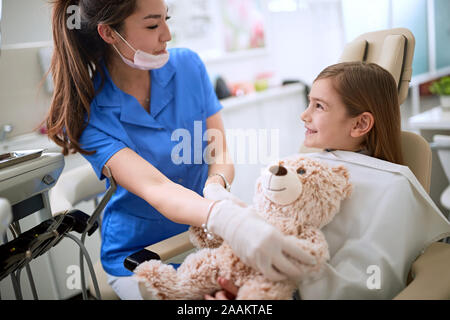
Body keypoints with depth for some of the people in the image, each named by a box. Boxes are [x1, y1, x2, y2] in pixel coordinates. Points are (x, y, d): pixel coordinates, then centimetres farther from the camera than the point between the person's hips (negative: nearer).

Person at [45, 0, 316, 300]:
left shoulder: (188, 65, -6)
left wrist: (216, 187, -31)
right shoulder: (87, 114, -18)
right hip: (140, 253, -3)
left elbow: (221, 154, -6)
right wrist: (226, 219, -51)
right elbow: (154, 188, -31)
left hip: (204, 235, 3)